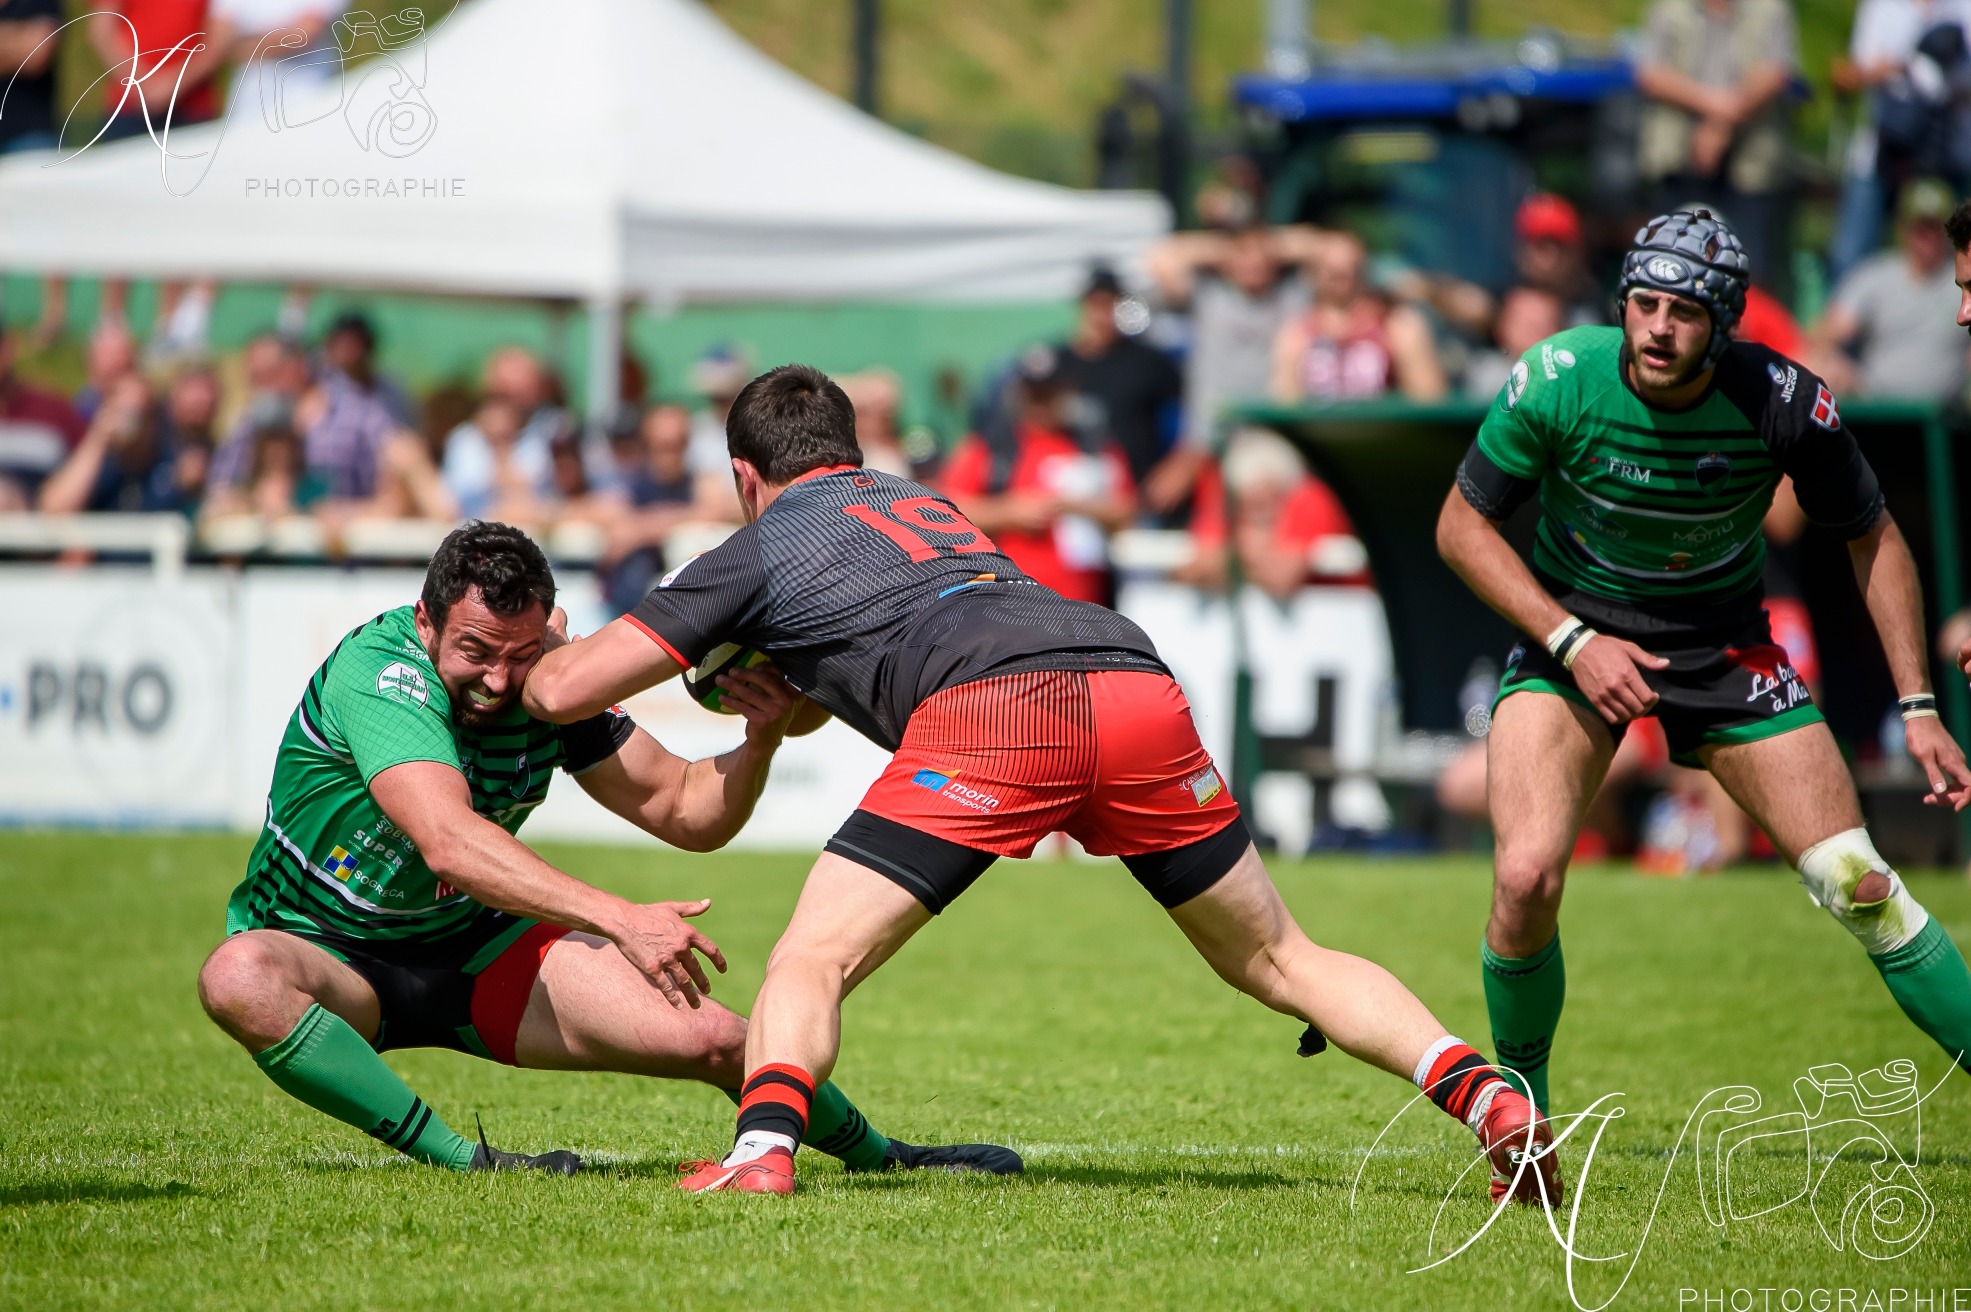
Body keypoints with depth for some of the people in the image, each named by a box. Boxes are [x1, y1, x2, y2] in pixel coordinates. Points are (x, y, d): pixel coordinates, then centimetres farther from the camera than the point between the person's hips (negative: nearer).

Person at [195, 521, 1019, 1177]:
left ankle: (876, 1154, 19)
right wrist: (621, 919, -55)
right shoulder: (373, 672, -31)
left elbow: (689, 814, -1)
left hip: (475, 946, 5)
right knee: (239, 979, -41)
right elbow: (449, 843, -46)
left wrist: (762, 738, -23)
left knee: (709, 1037, -9)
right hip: (326, 950, -5)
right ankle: (459, 1160, -36)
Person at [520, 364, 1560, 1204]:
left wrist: (525, 663, 43)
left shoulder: (756, 551, 23)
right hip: (1138, 682, 5)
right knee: (1277, 961, 17)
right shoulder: (924, 504, 39)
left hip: (986, 712, -5)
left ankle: (764, 1149, -26)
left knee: (809, 965, 1)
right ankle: (1489, 1099, 0)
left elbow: (562, 690, 22)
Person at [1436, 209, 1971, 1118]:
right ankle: (1520, 1104, 3)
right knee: (1527, 877, -21)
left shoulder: (1784, 403, -20)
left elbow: (1872, 539, -3)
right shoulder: (1556, 382, -22)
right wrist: (1570, 641, -19)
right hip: (1572, 638, -1)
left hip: (1725, 648, 1)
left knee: (1859, 887, -7)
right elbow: (1462, 527, -9)